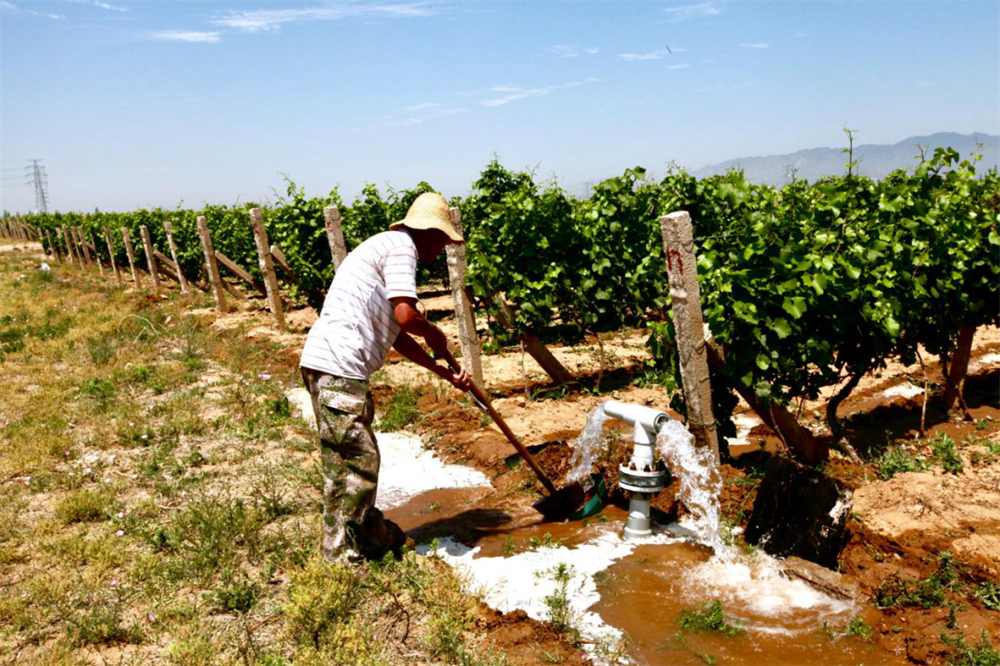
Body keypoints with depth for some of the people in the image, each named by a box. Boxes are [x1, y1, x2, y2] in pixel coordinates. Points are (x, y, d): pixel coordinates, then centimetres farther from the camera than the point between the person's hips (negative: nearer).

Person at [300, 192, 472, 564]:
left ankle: (372, 535, 35)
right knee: (357, 461, -2)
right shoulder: (400, 244, -5)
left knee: (352, 459, 20)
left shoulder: (390, 248, 25)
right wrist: (436, 335, 3)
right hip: (337, 368, -10)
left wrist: (445, 374, 27)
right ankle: (343, 558, 10)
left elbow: (396, 336, 27)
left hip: (331, 366, 10)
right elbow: (405, 316, -19)